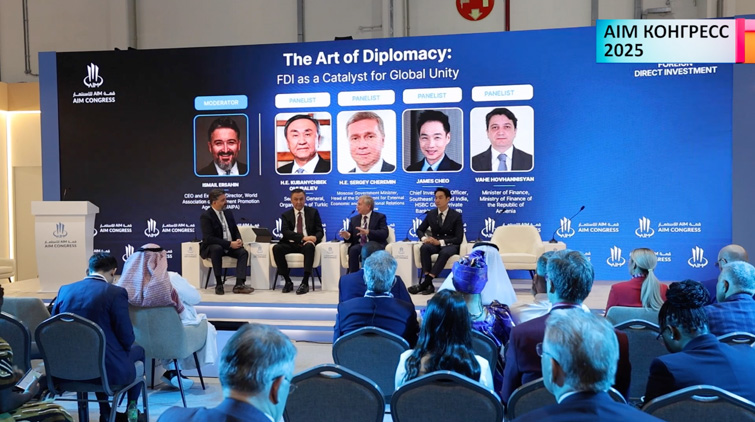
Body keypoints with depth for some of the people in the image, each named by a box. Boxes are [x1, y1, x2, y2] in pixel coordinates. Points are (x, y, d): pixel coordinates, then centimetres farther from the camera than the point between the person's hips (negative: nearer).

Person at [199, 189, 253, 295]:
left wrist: (238, 240, -10)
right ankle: (219, 284, -32)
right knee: (217, 249, -38)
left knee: (243, 252, -20)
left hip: (230, 246, 6)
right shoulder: (206, 216, -12)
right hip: (212, 247, -6)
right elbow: (208, 238, -20)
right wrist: (229, 244, -25)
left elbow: (236, 231, 16)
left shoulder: (228, 213, 10)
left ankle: (239, 284, -30)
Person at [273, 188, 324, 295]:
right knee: (277, 248, -29)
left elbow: (320, 231, 7)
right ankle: (288, 281, -17)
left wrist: (315, 238, -20)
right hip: (291, 244, 1)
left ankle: (305, 282, -35)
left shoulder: (313, 212, 14)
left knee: (309, 246, -37)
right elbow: (285, 231, -6)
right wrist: (302, 237, -23)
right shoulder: (286, 215, 12)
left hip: (307, 243, -1)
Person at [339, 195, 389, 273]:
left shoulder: (380, 217, 7)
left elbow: (384, 234, -8)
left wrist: (368, 232, -23)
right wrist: (347, 236, -12)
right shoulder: (354, 219, 20)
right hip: (359, 245, 3)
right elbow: (351, 237, 15)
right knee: (353, 250, -31)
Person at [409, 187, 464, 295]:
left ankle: (426, 282, -42)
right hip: (435, 243, 3)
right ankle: (429, 284, -38)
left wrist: (440, 242, -23)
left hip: (450, 245, -3)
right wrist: (424, 238, -10)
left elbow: (459, 239, -9)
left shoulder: (456, 216, -3)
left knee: (444, 252, -39)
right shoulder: (431, 214, 7)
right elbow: (420, 230, 16)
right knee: (424, 247, -33)